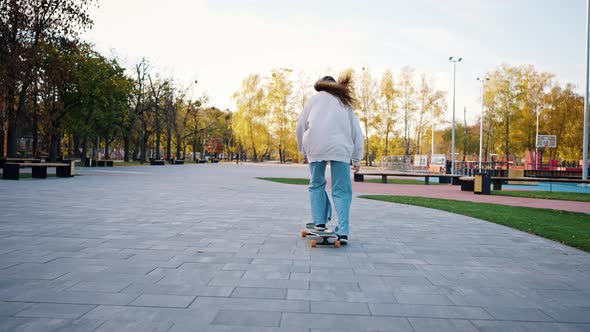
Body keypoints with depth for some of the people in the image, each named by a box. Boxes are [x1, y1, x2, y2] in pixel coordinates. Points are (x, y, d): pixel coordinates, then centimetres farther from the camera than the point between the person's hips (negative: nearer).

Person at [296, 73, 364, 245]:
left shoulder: (316, 98, 22)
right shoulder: (345, 103, 28)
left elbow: (301, 125, 14)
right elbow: (357, 132, 21)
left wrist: (303, 150, 22)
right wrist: (357, 159, 22)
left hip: (316, 146, -1)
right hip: (340, 148, 1)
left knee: (317, 184, 16)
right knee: (341, 190, 4)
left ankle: (319, 222, 8)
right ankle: (343, 231, -5)